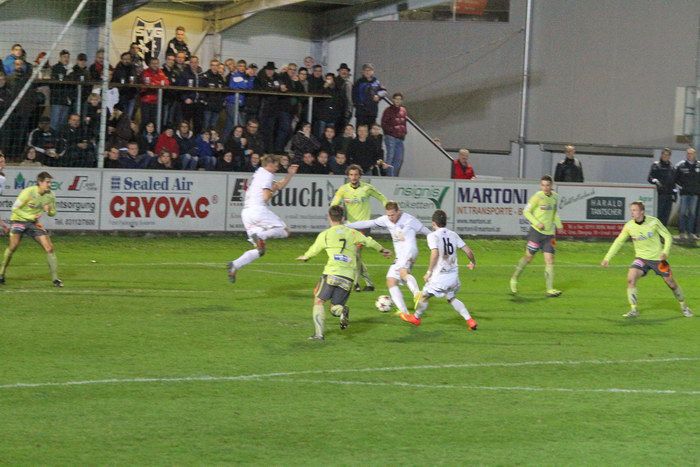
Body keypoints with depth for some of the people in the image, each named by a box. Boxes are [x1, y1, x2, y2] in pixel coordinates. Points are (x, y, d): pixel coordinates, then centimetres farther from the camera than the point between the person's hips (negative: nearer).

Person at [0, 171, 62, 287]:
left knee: (49, 248, -9)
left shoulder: (50, 195, -5)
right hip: (19, 220, -4)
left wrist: (49, 210, -17)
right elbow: (15, 208, -14)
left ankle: (55, 278, -3)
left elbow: (53, 213, 8)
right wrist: (31, 217, -21)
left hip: (35, 222, 4)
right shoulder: (28, 192, -19)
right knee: (13, 246, -19)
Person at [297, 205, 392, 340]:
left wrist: (304, 257, 46)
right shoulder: (352, 233, 15)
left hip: (331, 274, -3)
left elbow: (313, 250, 24)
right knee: (335, 307, 15)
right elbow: (369, 242, 24)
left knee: (318, 301, 11)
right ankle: (342, 311, -22)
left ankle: (319, 333, -4)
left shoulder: (325, 234, 9)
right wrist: (382, 250, 44)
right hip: (348, 277, 3)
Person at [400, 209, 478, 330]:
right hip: (454, 275, 5)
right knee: (451, 298, 26)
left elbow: (435, 253, -25)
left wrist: (429, 272, -18)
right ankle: (469, 320, 13)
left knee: (425, 295, 18)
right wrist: (473, 263, 25)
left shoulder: (433, 235, -11)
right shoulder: (453, 235, 6)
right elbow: (468, 250, 5)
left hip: (440, 277, -5)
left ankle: (416, 318, 38)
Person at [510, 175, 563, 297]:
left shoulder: (555, 196, 8)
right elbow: (526, 211, -7)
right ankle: (514, 279, 25)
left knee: (550, 260, -4)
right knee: (528, 257, 2)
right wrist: (537, 223, -17)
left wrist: (558, 224, 15)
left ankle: (550, 289, -5)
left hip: (549, 233, 4)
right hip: (536, 231, -4)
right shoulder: (538, 197, -11)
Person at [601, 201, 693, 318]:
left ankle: (684, 307, 30)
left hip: (657, 258, -1)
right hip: (641, 258, 1)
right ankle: (633, 310, -16)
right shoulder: (629, 226, -9)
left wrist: (665, 252, -22)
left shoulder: (653, 222, -15)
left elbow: (668, 236, -6)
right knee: (631, 278, -23)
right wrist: (607, 258, -3)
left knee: (671, 282, 6)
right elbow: (619, 242, 2)